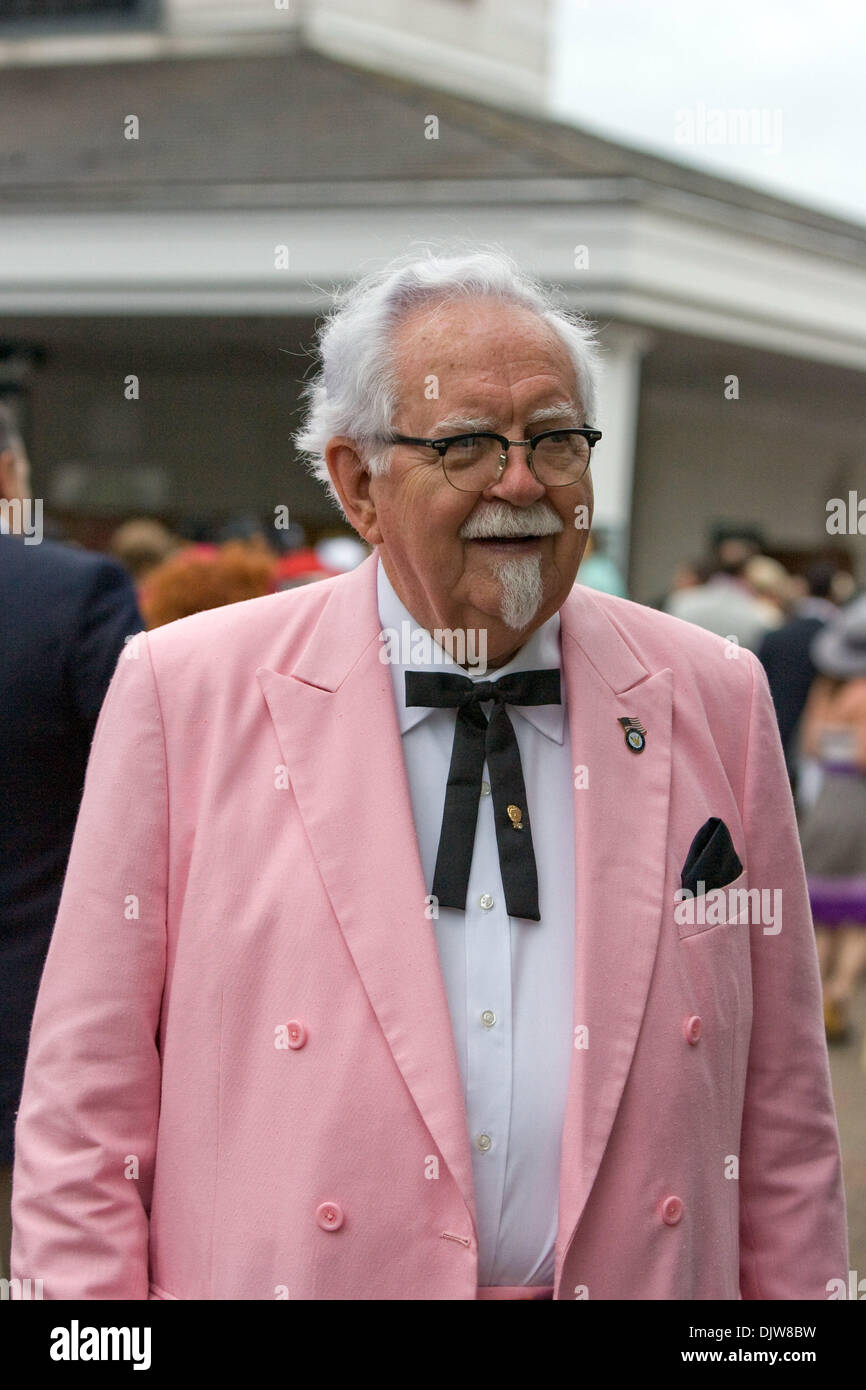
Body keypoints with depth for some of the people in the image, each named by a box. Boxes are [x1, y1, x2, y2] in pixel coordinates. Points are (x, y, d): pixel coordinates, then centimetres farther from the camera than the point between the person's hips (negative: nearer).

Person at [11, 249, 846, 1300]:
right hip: (285, 1275, -2)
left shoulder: (715, 701, 0)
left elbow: (782, 1103, 3)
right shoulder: (184, 693, -7)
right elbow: (85, 1113, -6)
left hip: (638, 1278, 2)